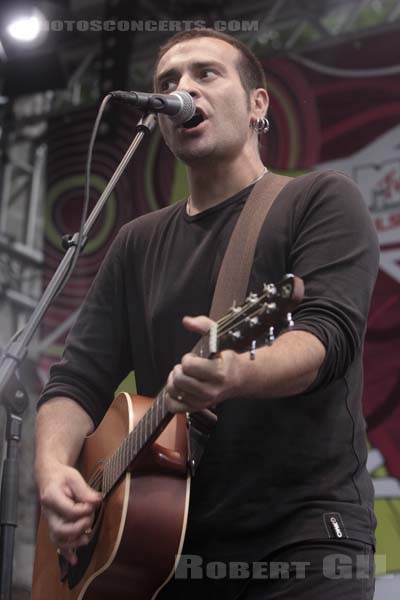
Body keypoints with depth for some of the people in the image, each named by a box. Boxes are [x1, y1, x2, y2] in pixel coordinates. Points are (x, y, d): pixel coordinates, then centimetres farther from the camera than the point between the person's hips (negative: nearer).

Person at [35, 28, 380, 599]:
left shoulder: (322, 199, 0)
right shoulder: (138, 243, 14)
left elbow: (330, 331, -16)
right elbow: (79, 376, 9)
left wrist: (241, 374, -37)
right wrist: (54, 466, -12)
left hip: (303, 534, -4)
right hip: (165, 543, 5)